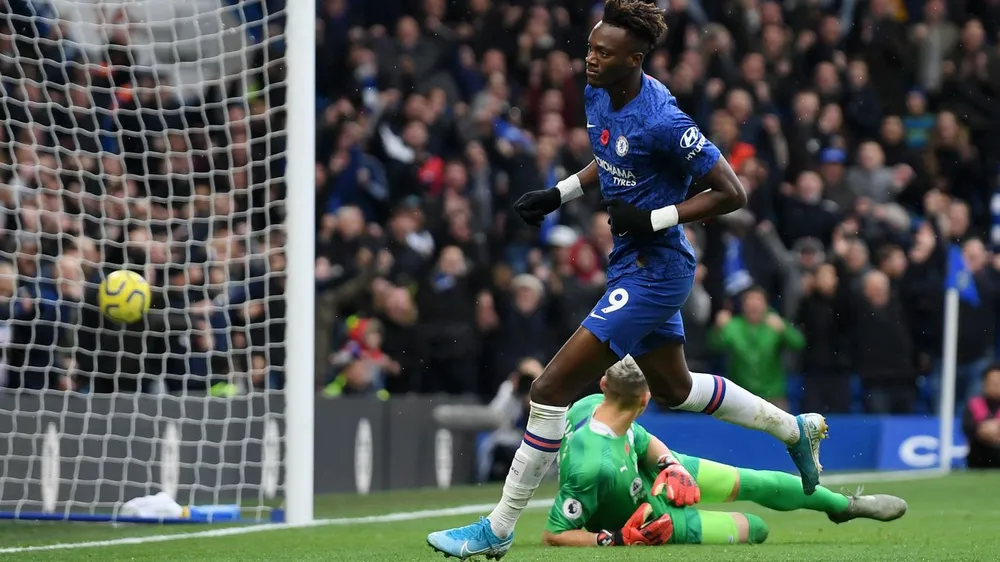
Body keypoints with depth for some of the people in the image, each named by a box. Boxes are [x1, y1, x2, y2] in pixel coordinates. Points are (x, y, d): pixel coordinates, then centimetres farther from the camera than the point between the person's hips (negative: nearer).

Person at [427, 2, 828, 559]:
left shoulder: (662, 122, -26)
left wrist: (654, 219, -23)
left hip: (653, 271, -10)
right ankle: (797, 429, 47)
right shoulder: (599, 95, -1)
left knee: (553, 388, -13)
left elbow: (732, 193, -20)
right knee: (673, 388, 28)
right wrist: (560, 193, 7)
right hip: (636, 263, 10)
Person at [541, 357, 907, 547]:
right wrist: (618, 539, -38)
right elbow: (554, 535, -38)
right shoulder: (592, 466, -48)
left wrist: (671, 465, -21)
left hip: (648, 468, 6)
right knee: (751, 528, 4)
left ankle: (845, 505, 37)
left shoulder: (593, 405, -25)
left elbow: (645, 442, -3)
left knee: (753, 483, 11)